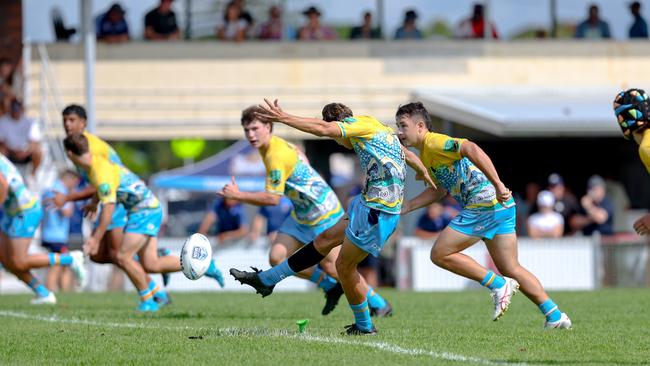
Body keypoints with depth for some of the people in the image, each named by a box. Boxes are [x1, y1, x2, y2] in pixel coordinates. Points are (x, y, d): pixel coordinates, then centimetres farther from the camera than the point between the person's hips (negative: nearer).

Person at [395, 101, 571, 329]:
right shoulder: (426, 156, 22)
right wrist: (406, 207, 22)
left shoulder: (434, 142, -8)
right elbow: (440, 190, 29)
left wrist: (497, 185, -30)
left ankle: (498, 285, -5)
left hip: (484, 204, -10)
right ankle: (555, 316, 9)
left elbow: (471, 149, -23)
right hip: (502, 207, 10)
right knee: (511, 270, 13)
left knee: (440, 254, -4)